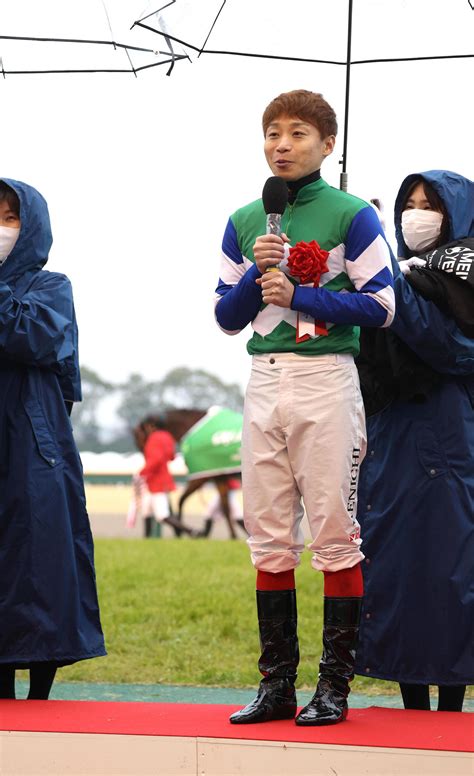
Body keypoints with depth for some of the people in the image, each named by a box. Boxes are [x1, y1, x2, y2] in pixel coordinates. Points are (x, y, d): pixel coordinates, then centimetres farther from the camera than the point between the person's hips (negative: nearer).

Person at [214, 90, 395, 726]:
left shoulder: (352, 216, -1)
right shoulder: (244, 223, 13)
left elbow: (380, 305, -6)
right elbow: (227, 317, 13)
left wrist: (297, 295, -13)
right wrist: (256, 274, -6)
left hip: (327, 380, -5)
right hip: (265, 384, 5)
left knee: (335, 530, -4)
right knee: (268, 535, 5)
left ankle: (335, 684, 0)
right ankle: (277, 683, 11)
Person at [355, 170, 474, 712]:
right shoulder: (399, 275, 18)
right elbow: (371, 362, 17)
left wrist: (392, 289, -17)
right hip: (391, 440, 6)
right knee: (392, 555, 3)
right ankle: (414, 705, 8)